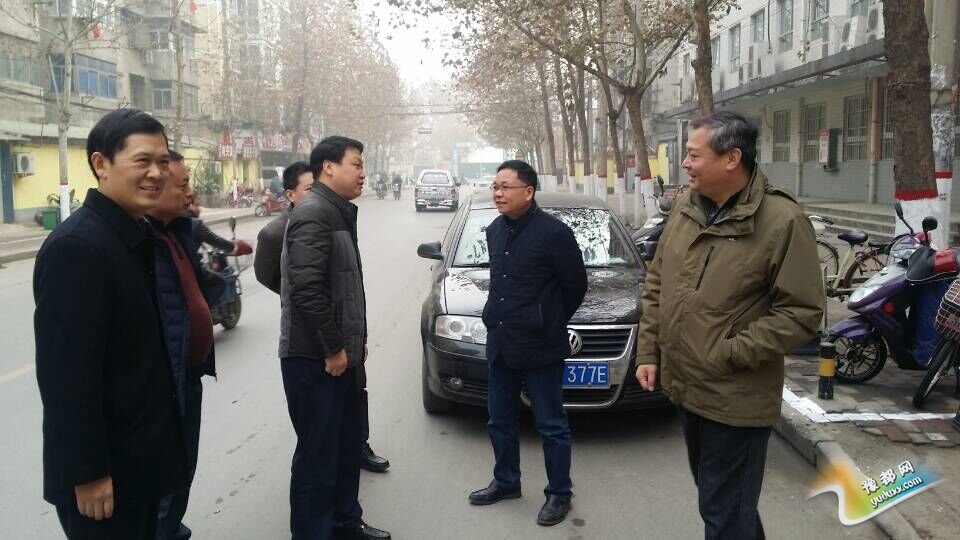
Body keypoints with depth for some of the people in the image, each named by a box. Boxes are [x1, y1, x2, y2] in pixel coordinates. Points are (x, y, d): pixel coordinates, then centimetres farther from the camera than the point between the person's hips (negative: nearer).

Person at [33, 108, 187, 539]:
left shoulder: (138, 235, 6)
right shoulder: (76, 247, -22)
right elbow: (67, 373, -23)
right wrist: (88, 473, -21)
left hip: (141, 452, 9)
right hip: (103, 465, -8)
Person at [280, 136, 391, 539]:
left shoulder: (339, 212, 14)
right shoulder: (313, 213, -17)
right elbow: (307, 289, -25)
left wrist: (356, 341, 17)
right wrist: (333, 349, -19)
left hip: (341, 354, 10)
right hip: (314, 359, -10)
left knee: (347, 446, 19)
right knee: (318, 453, 0)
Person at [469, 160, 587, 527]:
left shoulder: (553, 232, -15)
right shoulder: (495, 231, 8)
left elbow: (576, 285, -7)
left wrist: (551, 322, 2)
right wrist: (500, 318, 15)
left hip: (540, 346, -7)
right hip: (500, 343, 7)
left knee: (551, 425, 5)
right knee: (499, 420, 18)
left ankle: (559, 493, 20)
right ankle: (505, 482, 35)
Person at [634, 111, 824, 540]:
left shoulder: (781, 220, -18)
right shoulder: (685, 207, 2)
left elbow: (801, 312, -17)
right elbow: (657, 282, 10)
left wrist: (729, 355, -19)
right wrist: (648, 351, 6)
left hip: (735, 399, -7)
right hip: (684, 385, 7)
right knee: (717, 497, 25)